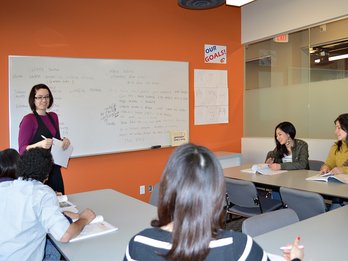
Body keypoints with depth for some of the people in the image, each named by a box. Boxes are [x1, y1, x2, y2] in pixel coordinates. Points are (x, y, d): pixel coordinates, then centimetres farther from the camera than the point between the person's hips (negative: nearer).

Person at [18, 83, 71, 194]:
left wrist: (64, 141, -3)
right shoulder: (28, 119, -9)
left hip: (55, 170, 6)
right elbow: (22, 150, -11)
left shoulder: (53, 116, 9)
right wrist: (40, 144, -28)